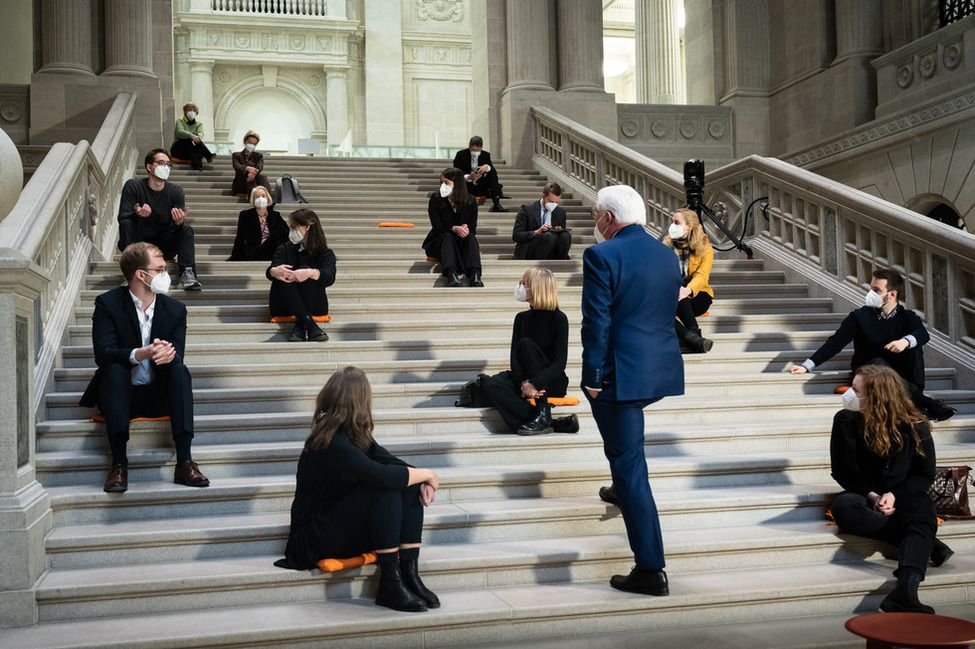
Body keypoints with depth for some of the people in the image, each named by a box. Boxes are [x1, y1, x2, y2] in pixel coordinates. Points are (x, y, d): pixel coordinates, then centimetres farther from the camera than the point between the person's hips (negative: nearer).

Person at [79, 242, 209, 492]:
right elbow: (103, 354, -19)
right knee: (115, 369, -32)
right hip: (120, 394, -2)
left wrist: (168, 354, -32)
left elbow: (177, 356, -5)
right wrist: (140, 354, -39)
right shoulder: (107, 303, -6)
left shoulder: (175, 309, 3)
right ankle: (119, 464, -37)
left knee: (180, 370, -26)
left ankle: (184, 462, -34)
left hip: (157, 396, 2)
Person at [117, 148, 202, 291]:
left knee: (187, 230, -21)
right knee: (126, 224, -28)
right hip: (138, 244, -1)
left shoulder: (176, 191, -2)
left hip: (164, 246, 2)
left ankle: (187, 275, -39)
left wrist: (179, 222, -36)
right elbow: (122, 217, -15)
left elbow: (179, 227, -10)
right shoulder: (133, 186, -6)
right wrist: (137, 214, -39)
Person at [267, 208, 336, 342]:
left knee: (305, 273, -25)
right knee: (282, 276, -26)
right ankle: (309, 323, -42)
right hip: (284, 308, 2)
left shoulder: (326, 254, 6)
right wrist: (275, 271, -34)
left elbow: (330, 277, -16)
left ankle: (300, 325, -36)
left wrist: (310, 273, -39)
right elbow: (271, 270, -7)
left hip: (314, 307, -2)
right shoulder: (284, 249, 13)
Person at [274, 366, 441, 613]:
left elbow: (390, 461, 7)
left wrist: (422, 481, -12)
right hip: (316, 539, -9)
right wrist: (426, 474, -19)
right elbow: (381, 475, -34)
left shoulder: (354, 435, 4)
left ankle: (410, 574, -15)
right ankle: (389, 585, -24)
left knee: (411, 487, -8)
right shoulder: (330, 443, -24)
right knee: (387, 490, -27)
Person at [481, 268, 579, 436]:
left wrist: (533, 383, -30)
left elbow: (560, 362, -15)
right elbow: (515, 358, -2)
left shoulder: (559, 319, -6)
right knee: (491, 385, -27)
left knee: (526, 344, -28)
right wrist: (524, 383, -23)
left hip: (553, 383, -4)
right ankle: (554, 424, -35)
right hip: (525, 379, 4)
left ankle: (543, 416, -31)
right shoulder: (522, 318, 8)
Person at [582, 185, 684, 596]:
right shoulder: (668, 255, 10)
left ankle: (651, 570, 3)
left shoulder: (602, 256, -13)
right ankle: (624, 491, 55)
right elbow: (670, 315, 16)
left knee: (629, 465, -1)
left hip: (620, 373, -8)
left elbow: (597, 323, -17)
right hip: (663, 370, 8)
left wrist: (593, 378, -10)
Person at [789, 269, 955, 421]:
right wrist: (806, 366, -13)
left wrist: (905, 341, -42)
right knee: (879, 363, -36)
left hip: (897, 369, 2)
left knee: (913, 345, -23)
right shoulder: (859, 317, -1)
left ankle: (918, 394, -30)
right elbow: (834, 343, -3)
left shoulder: (907, 317, 3)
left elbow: (923, 334, -18)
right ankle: (926, 402, -36)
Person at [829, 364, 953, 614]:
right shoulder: (845, 421, -4)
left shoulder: (914, 428, -7)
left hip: (904, 493, -1)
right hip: (864, 493, 1)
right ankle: (925, 544, -29)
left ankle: (905, 591, -60)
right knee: (843, 507, -35)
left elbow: (925, 474, 2)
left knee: (924, 518, -36)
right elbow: (840, 472, 3)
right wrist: (871, 495, -13)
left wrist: (894, 495, -16)